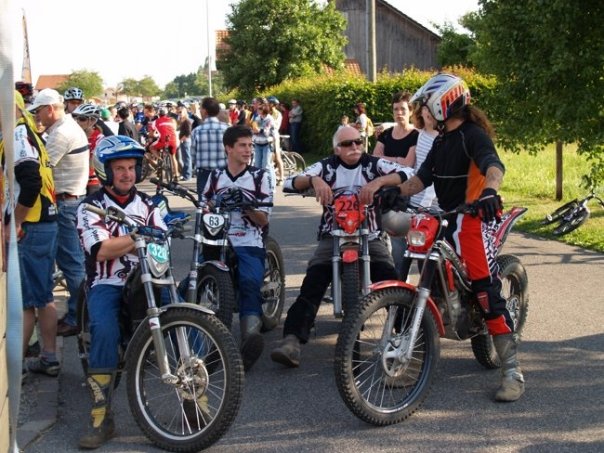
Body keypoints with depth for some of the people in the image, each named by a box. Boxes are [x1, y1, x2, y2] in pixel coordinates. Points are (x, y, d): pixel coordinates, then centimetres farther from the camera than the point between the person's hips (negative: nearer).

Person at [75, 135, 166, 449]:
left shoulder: (146, 205, 16)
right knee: (105, 330, -33)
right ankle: (101, 418, -26)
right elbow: (102, 250, -14)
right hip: (107, 285, -3)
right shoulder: (91, 207, 3)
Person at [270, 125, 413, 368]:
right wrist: (313, 180, -23)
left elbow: (406, 173, -10)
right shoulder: (327, 166, 7)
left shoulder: (374, 164, 5)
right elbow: (290, 183, -2)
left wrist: (378, 182, -27)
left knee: (392, 282, -23)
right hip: (333, 235, 0)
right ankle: (292, 340, -29)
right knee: (312, 283, -21)